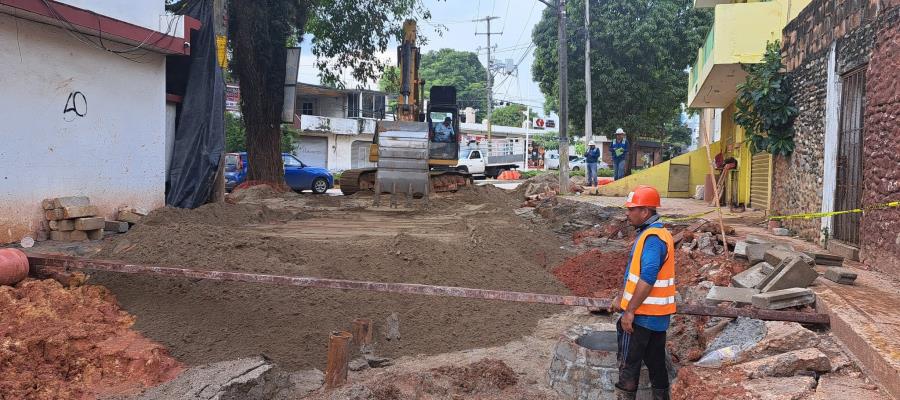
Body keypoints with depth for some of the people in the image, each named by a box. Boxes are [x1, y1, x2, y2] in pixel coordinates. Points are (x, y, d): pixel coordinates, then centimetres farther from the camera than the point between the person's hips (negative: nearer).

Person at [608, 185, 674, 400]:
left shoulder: (652, 238, -20)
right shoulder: (652, 233, 13)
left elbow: (647, 279, -27)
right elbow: (636, 273, 20)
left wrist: (630, 311, -23)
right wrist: (620, 298, 23)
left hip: (642, 315, -9)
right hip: (658, 316, 9)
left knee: (628, 362, 0)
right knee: (655, 360, 16)